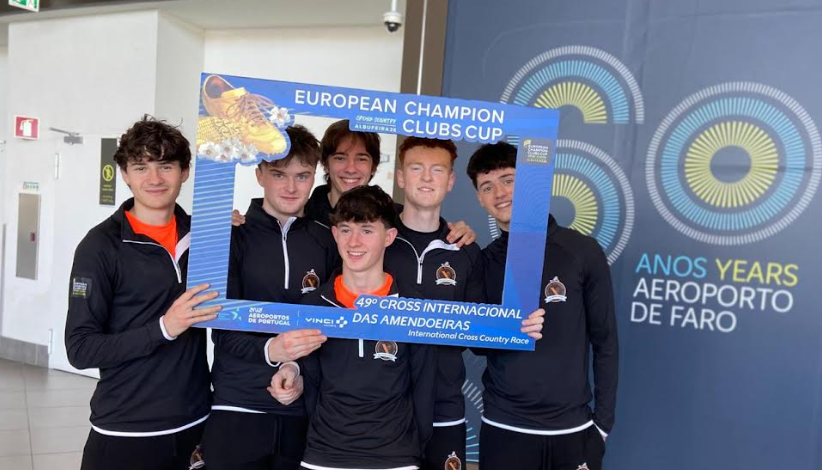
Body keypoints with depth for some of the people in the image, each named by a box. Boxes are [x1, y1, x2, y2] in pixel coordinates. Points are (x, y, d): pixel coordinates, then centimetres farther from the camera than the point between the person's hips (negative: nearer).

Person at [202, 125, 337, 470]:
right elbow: (223, 331, -9)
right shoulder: (233, 236, -4)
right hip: (237, 410, -2)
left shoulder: (326, 242, 4)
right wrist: (269, 350, -27)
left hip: (305, 410, 3)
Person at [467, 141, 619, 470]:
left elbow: (605, 343, -1)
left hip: (573, 430, -1)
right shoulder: (483, 262, 0)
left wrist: (603, 421, -1)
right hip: (503, 429, 2)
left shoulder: (582, 251, -6)